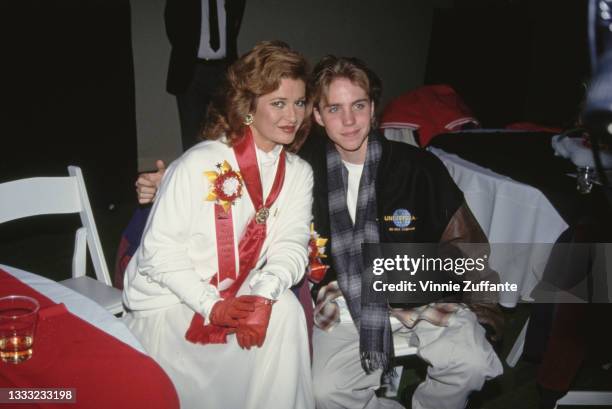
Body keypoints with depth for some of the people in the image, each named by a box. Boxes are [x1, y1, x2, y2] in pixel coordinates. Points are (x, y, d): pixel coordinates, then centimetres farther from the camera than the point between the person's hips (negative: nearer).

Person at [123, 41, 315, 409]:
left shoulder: (298, 174, 0)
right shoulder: (199, 165, -17)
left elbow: (291, 245, -7)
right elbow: (160, 251, -16)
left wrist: (264, 295, -27)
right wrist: (212, 306, -24)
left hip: (236, 301, 4)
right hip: (167, 304, -3)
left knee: (284, 309, -22)